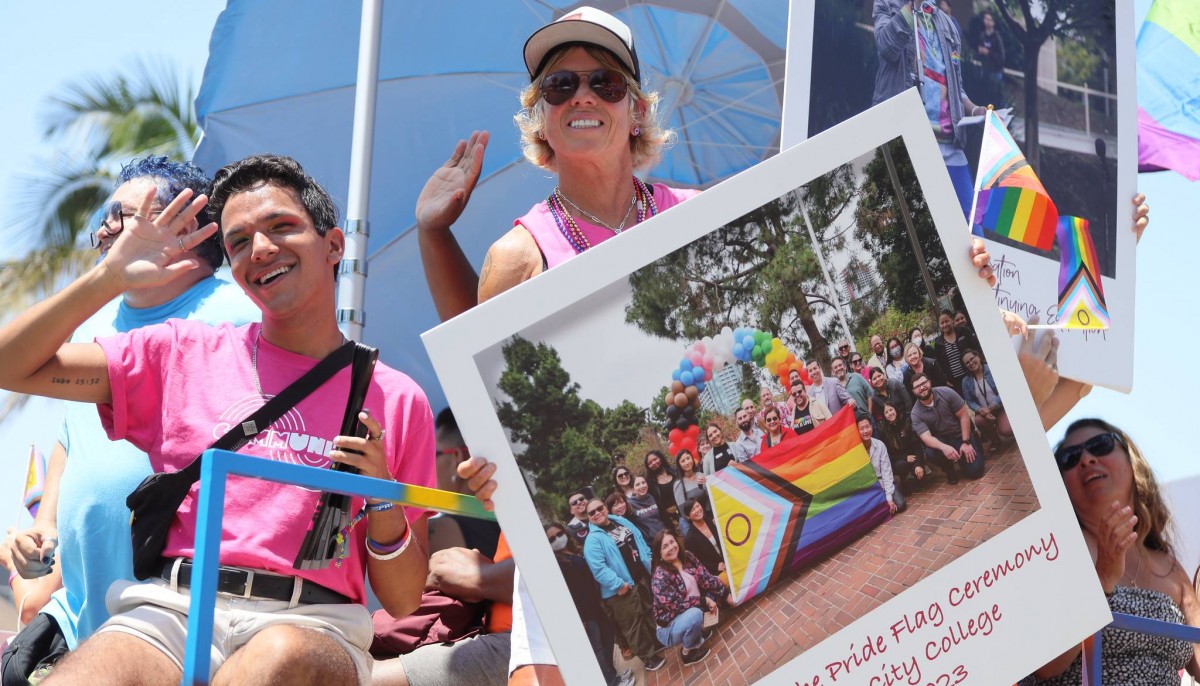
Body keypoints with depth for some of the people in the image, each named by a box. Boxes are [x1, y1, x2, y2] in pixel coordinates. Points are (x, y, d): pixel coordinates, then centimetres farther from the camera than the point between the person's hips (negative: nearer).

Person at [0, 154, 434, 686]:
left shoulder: (397, 400, 11)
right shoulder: (184, 354, 15)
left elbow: (403, 602, 13)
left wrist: (381, 499, -6)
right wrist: (111, 277, 3)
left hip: (310, 625, 0)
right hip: (170, 609, 1)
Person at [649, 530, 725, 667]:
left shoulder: (687, 557, -4)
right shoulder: (660, 577, -25)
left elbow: (706, 578, -2)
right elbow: (676, 604, -26)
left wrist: (726, 593, -8)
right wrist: (704, 601, -23)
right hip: (669, 627, -8)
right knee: (695, 614, -36)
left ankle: (698, 631, 9)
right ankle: (687, 652, -8)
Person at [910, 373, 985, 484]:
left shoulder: (946, 393, -16)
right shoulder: (916, 413, -16)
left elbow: (964, 415, -11)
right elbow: (926, 437, -27)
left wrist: (966, 442, -16)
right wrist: (944, 447, -48)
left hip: (961, 434, 0)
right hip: (941, 440, 0)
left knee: (975, 470, -14)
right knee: (930, 452, -34)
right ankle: (949, 470, 0)